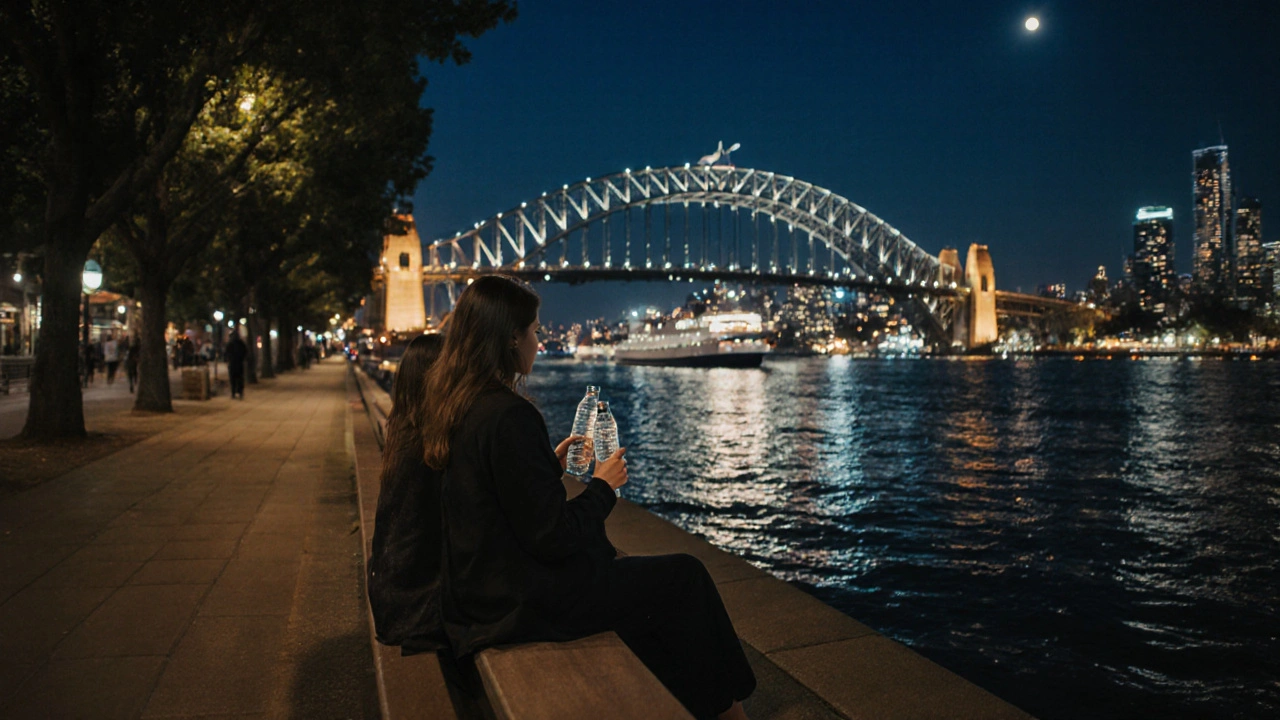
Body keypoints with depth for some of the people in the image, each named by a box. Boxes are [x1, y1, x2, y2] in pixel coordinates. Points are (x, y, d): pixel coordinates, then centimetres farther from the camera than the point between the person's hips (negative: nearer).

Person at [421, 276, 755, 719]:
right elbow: (551, 538, -25)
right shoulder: (509, 416, -27)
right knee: (686, 576, 6)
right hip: (527, 602, -9)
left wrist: (551, 464, 11)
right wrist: (603, 485, -10)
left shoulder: (453, 407, 2)